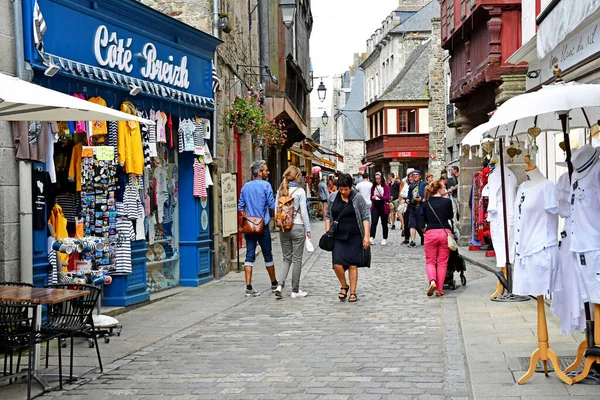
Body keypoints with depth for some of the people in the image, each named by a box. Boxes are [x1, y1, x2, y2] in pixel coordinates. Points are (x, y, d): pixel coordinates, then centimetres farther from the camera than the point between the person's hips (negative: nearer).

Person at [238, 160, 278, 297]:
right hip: (262, 226, -4)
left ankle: (249, 287, -6)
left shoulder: (245, 186, 8)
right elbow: (272, 205, -10)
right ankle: (274, 283, 25)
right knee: (268, 255, 10)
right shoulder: (265, 185, -9)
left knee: (250, 255, 1)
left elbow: (240, 207, 13)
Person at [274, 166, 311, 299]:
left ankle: (280, 285, -5)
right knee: (297, 259, 5)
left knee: (286, 258, 13)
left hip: (283, 228, 4)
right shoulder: (300, 191, -9)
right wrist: (308, 229, -2)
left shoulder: (280, 191, 5)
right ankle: (295, 290, 10)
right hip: (297, 227, -4)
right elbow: (304, 212, -9)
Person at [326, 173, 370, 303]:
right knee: (337, 264, -11)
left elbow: (365, 218, -2)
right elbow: (328, 216, 15)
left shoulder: (358, 199, -1)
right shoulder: (333, 198, 7)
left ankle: (353, 292, 11)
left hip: (354, 237, -2)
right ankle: (344, 286, 14)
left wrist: (366, 236, -9)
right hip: (338, 237, 2)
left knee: (353, 265, -1)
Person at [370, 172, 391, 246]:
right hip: (375, 206, 3)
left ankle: (385, 239, 16)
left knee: (384, 223, 6)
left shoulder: (386, 186, -3)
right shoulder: (373, 187, 10)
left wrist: (380, 196, -25)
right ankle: (372, 238, -15)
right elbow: (371, 196, 20)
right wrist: (372, 198, -3)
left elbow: (387, 197, -9)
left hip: (383, 206, -3)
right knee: (373, 222, -9)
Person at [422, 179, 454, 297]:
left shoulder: (426, 203, 5)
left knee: (430, 261, 10)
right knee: (442, 262, 7)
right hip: (445, 232, -1)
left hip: (431, 233, 1)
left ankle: (432, 281, -16)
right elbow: (450, 217, 14)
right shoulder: (447, 201, 0)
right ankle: (439, 289, 5)